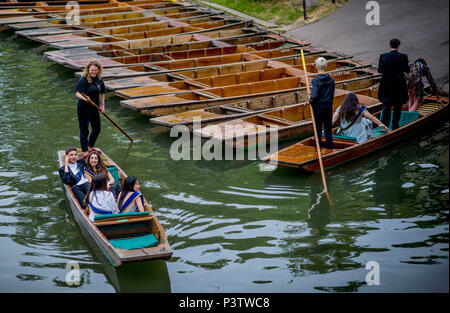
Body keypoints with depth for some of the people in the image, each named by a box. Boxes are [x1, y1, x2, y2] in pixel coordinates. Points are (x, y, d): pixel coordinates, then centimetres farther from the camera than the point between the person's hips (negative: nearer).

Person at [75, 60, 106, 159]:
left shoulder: (99, 79, 1)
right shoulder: (83, 79, -17)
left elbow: (102, 92, 17)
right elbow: (77, 93, -26)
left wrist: (102, 104, 12)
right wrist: (84, 98, -45)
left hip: (94, 107, 7)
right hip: (83, 108, -7)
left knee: (97, 128, 15)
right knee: (84, 130, -1)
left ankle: (90, 148, 34)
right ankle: (85, 152, 6)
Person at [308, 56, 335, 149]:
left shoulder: (315, 80, -16)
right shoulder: (331, 80, 1)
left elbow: (314, 95, -23)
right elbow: (332, 94, 8)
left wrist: (310, 101, -5)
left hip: (318, 106, -4)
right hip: (329, 106, 4)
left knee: (318, 128, 5)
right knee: (328, 128, 13)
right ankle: (329, 146, 17)